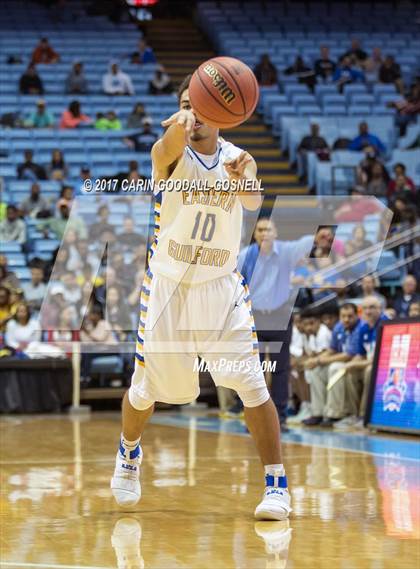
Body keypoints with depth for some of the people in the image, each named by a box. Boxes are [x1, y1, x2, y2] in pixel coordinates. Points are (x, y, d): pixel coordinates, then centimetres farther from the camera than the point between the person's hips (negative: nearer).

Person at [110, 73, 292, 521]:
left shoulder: (239, 160, -3)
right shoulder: (169, 153, -12)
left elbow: (254, 202, -25)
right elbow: (171, 143, -38)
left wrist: (243, 181, -51)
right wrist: (181, 125, -64)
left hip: (220, 287, 1)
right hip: (167, 286, -1)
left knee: (253, 387, -11)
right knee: (146, 389, 9)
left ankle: (277, 485, -2)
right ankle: (128, 455, 40)